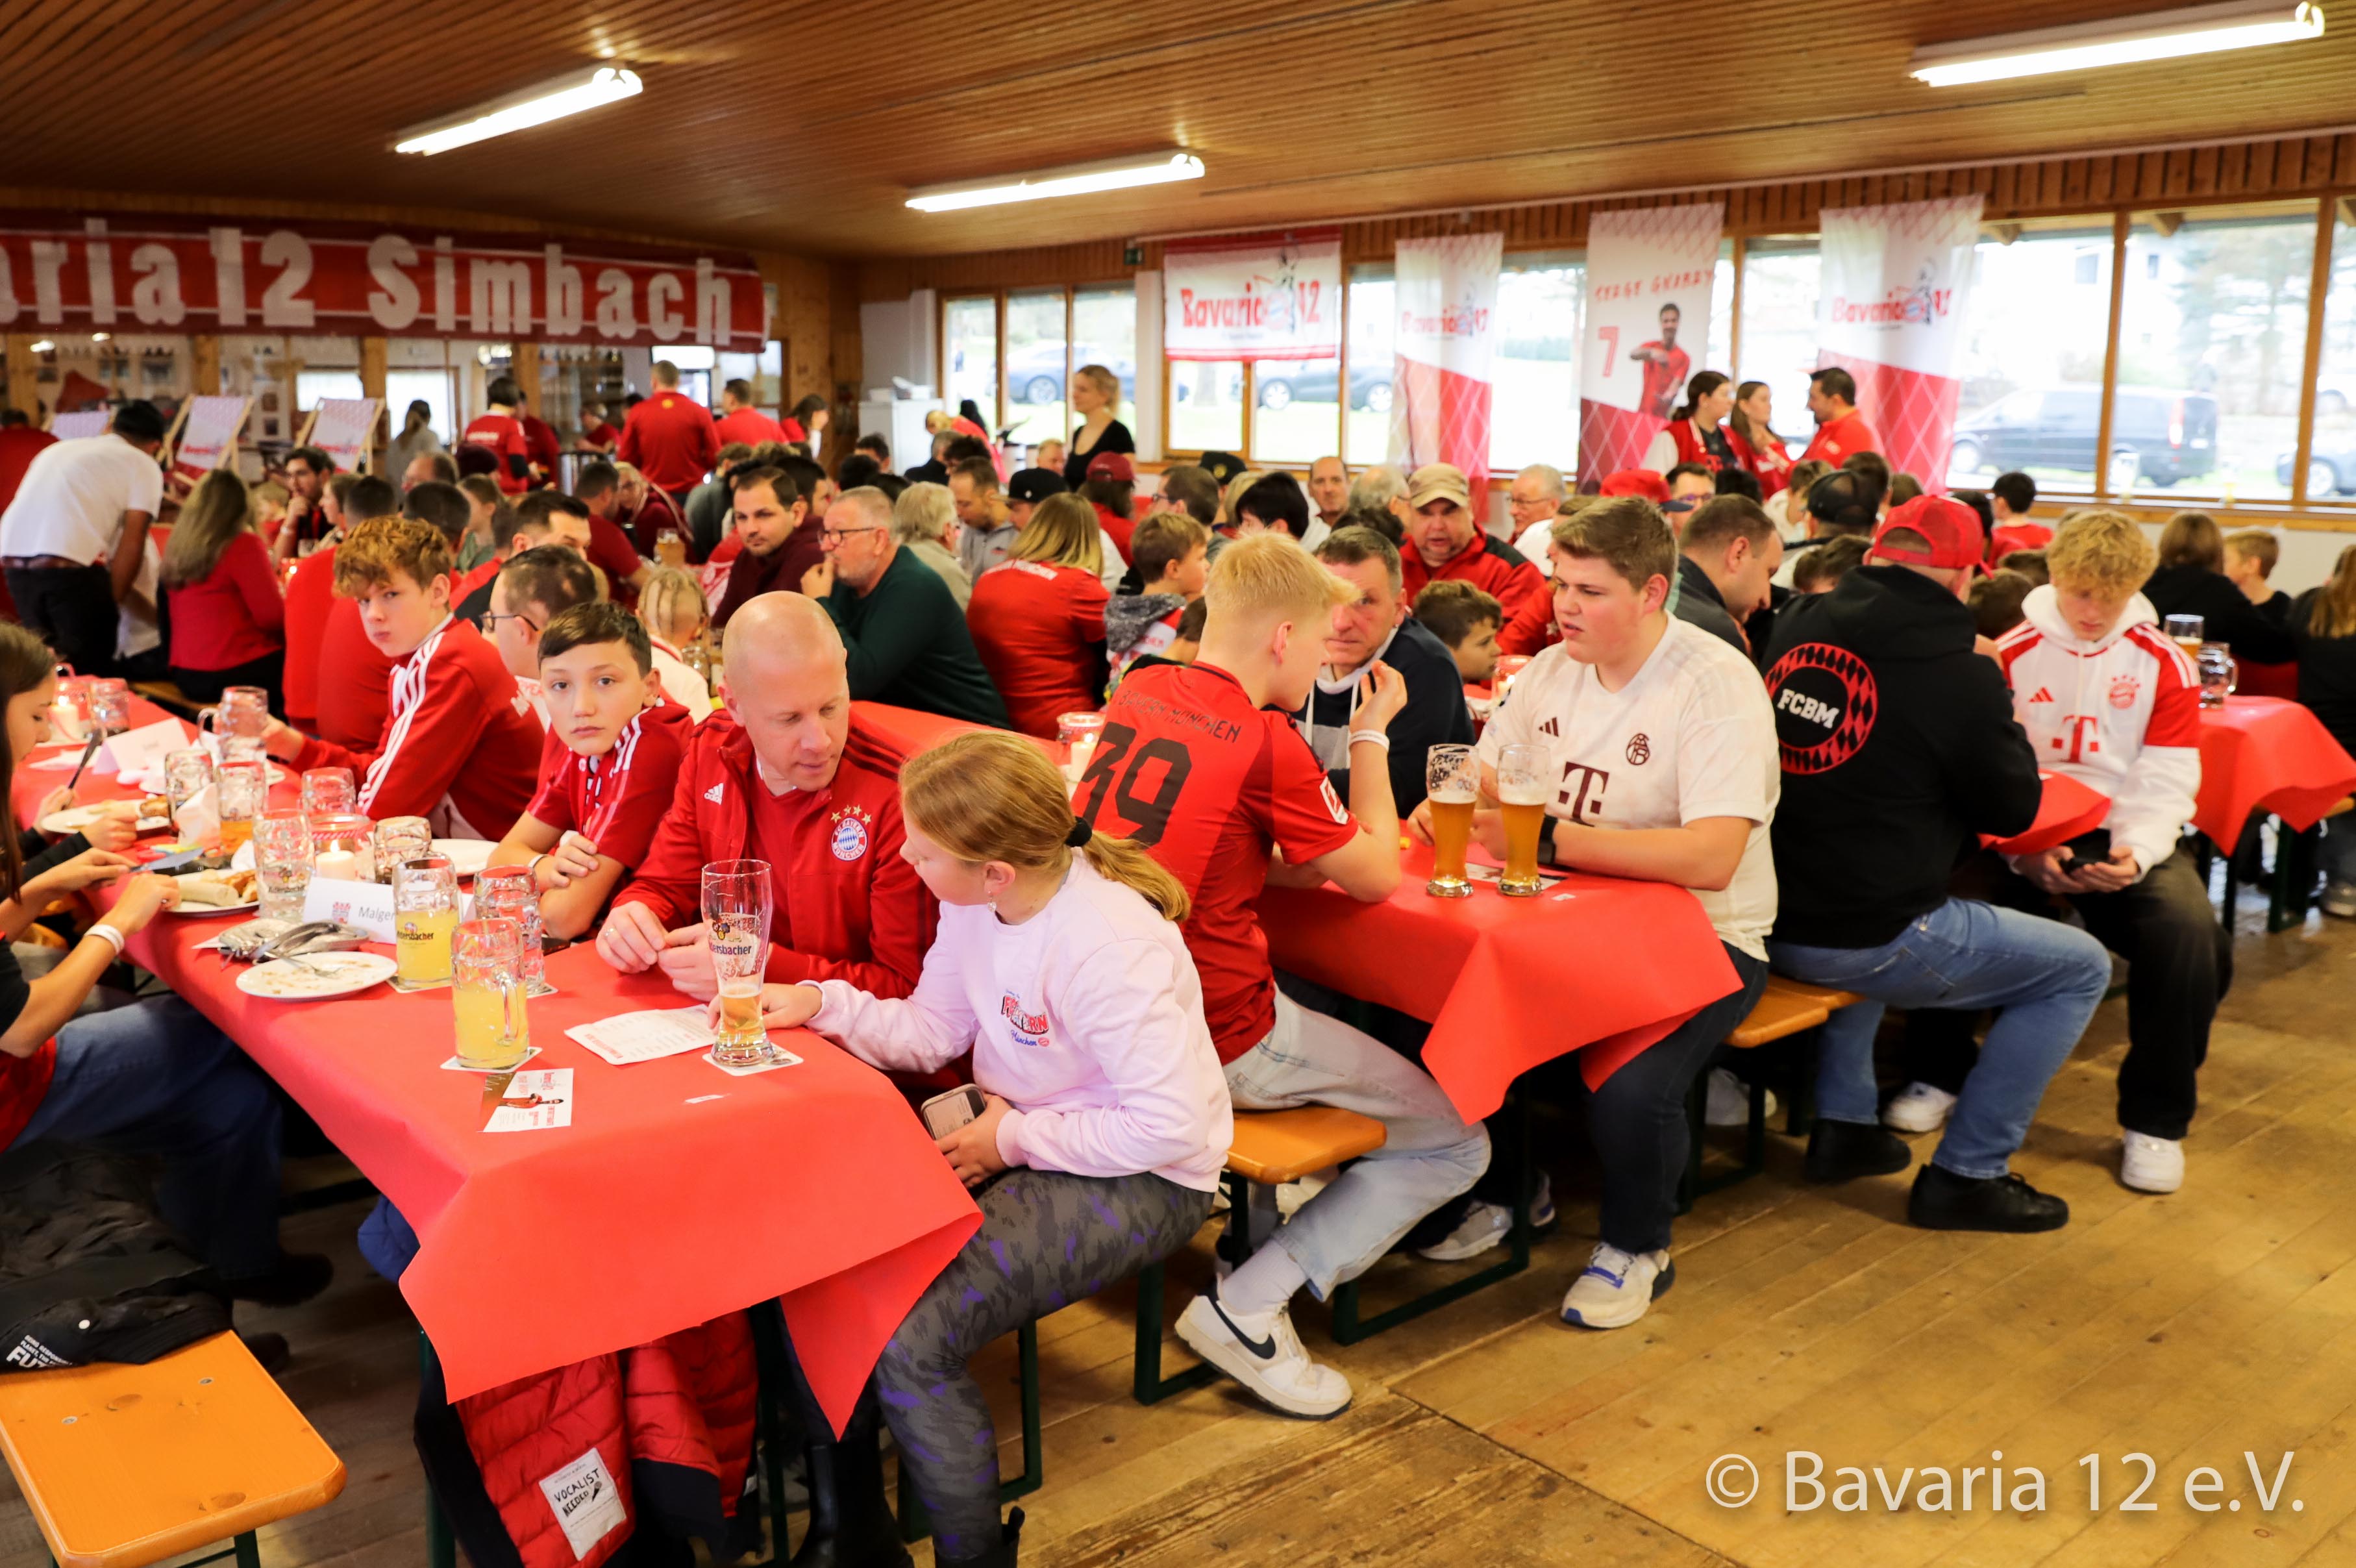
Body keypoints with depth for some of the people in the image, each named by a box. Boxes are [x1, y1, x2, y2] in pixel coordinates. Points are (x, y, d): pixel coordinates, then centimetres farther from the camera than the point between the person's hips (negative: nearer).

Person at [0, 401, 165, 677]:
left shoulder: (58, 449, 30)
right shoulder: (144, 465, 11)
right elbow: (131, 542, 2)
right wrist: (112, 601, 11)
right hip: (71, 568, -6)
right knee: (91, 672, 5)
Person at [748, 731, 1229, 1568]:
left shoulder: (1110, 950, -30)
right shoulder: (976, 904, -6)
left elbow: (1171, 1126, -28)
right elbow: (933, 1029, 4)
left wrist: (1016, 1139, -19)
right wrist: (821, 1004, -12)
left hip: (1141, 1179, -8)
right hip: (1015, 1130, 8)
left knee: (908, 1342, -24)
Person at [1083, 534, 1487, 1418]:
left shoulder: (1136, 693, 5)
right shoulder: (1267, 742, -17)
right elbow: (1375, 879, -4)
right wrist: (1373, 733, 5)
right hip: (1216, 1043, -8)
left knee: (1334, 1008, 32)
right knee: (1455, 1144, 5)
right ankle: (1249, 1309, -5)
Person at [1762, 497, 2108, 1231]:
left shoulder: (1797, 624, 1)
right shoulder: (1958, 671, -15)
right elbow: (2012, 810, 0)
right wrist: (1997, 704, 12)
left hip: (1772, 921, 7)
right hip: (1868, 943, -7)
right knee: (2082, 968, 11)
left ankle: (1843, 1123, 35)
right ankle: (1966, 1174, 13)